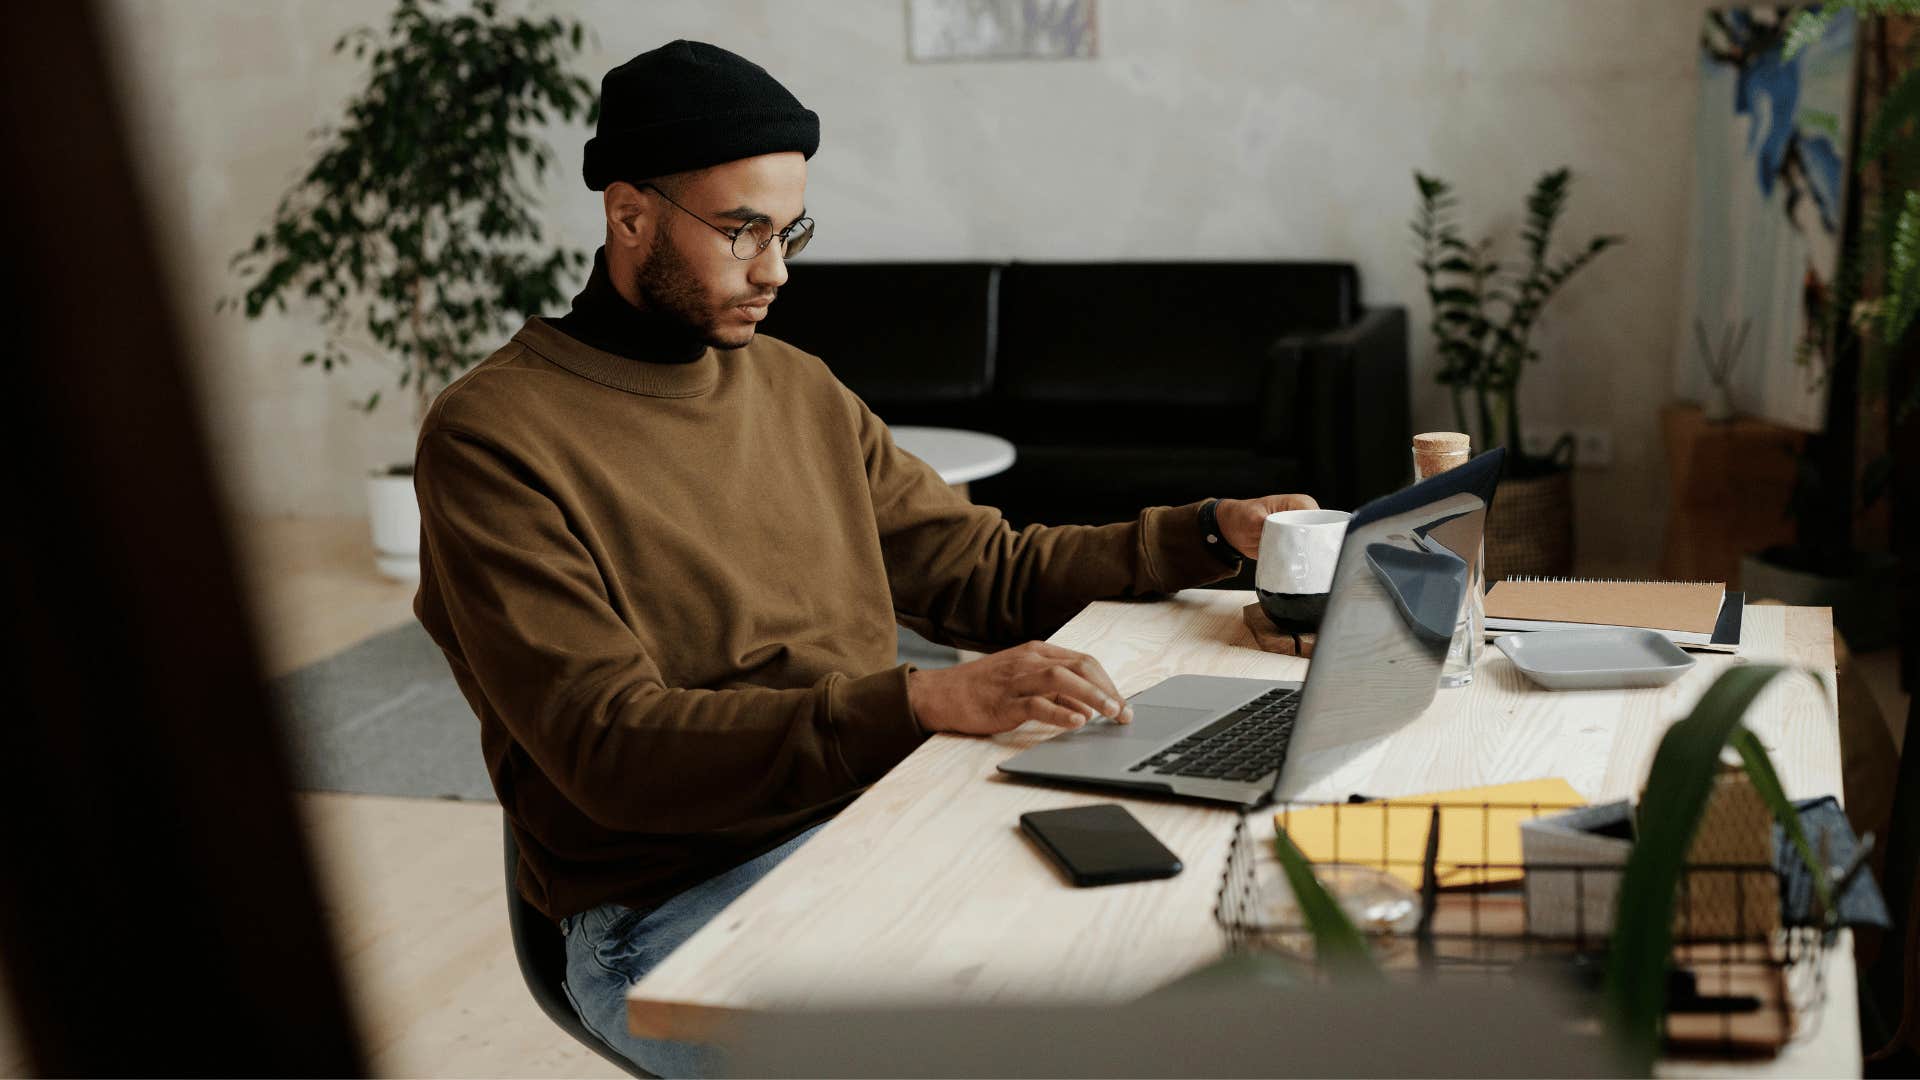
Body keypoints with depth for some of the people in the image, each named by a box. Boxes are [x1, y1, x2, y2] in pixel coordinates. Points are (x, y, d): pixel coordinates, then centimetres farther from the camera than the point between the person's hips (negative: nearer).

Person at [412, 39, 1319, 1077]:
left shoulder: (799, 389, 16)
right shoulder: (491, 437, -8)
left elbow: (989, 571, 21)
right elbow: (609, 747, -18)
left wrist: (1214, 532, 9)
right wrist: (925, 701, -28)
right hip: (673, 905, -6)